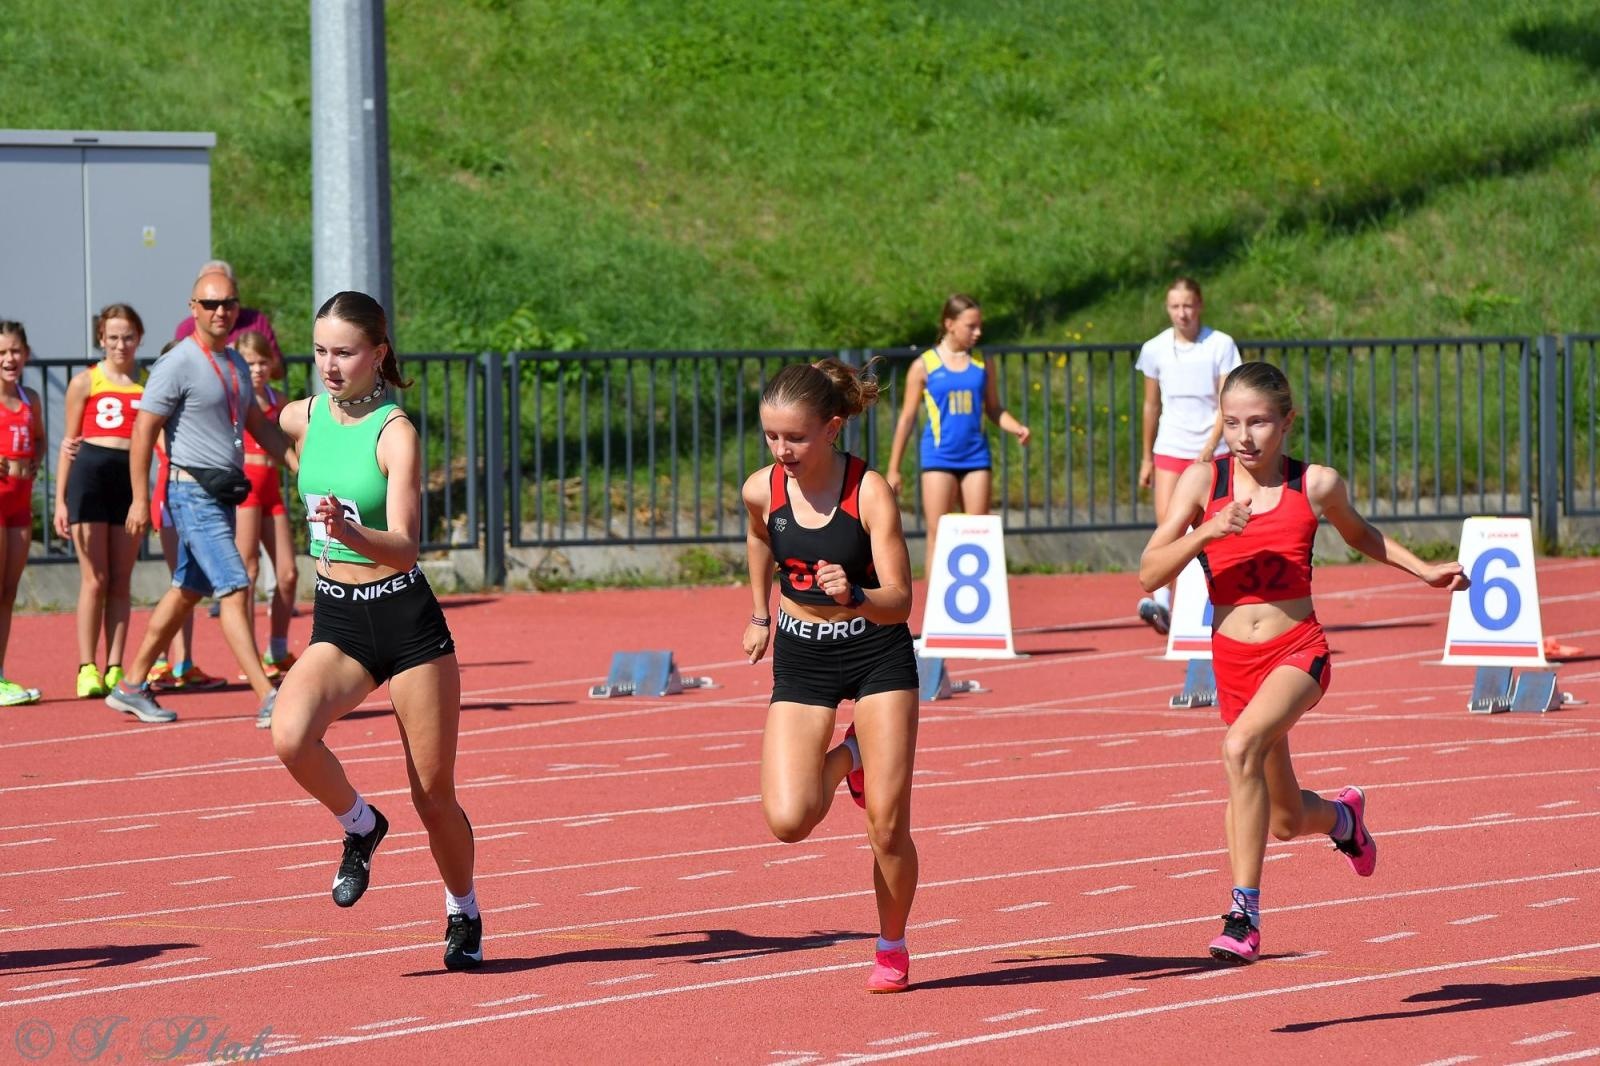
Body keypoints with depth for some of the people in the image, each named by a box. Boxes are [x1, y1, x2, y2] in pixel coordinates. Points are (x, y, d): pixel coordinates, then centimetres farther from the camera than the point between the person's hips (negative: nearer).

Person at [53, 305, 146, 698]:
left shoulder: (149, 384, 11)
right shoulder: (85, 382, 5)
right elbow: (69, 442, 6)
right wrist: (60, 500, 2)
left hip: (131, 479, 2)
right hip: (90, 474, -2)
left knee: (121, 581, 5)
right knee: (94, 580, -3)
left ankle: (115, 669, 8)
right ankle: (87, 669, 1)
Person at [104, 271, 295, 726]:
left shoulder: (235, 364, 14)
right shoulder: (177, 365, -12)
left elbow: (259, 425, 23)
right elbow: (143, 432, -11)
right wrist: (140, 500, -13)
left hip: (223, 493, 9)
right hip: (193, 493, -9)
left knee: (188, 591, 13)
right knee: (235, 588, -15)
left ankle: (132, 686, 23)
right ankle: (267, 699, -20)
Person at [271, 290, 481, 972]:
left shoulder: (396, 434, -16)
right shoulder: (301, 419, 0)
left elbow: (405, 547, -25)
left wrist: (351, 532, -45)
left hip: (406, 618, -4)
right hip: (335, 622, 4)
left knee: (434, 793, 4)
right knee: (290, 736, -25)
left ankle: (464, 915, 30)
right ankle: (360, 827, 5)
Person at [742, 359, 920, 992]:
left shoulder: (869, 493, -21)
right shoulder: (762, 490, -10)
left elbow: (899, 600, -23)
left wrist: (854, 597, -43)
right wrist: (760, 613, 20)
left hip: (877, 653, -3)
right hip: (801, 656, 3)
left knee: (887, 826, -5)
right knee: (787, 821, -13)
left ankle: (892, 947, 20)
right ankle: (845, 760, 21)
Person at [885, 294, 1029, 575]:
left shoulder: (981, 364, 8)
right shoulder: (925, 365, 0)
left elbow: (994, 410, 15)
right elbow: (907, 418, 5)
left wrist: (1017, 428, -6)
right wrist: (893, 470, 4)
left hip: (976, 457, 3)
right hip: (939, 457, -3)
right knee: (938, 536, -4)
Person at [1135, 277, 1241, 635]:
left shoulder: (1221, 346, -4)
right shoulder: (1155, 349, 4)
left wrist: (1210, 448, -20)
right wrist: (1147, 458, 17)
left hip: (1213, 451, -1)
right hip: (1170, 449, 1)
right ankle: (1162, 601, -23)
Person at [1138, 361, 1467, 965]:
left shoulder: (1316, 485, -1)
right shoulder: (1203, 481, -2)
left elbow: (1359, 535, 22)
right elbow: (1149, 575, -7)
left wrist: (1423, 570, 13)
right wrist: (1206, 532, -21)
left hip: (1299, 651, -3)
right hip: (1233, 660, 3)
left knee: (1241, 747, -33)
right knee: (1287, 821, 15)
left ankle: (1245, 911, -29)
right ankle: (1342, 816, 53)